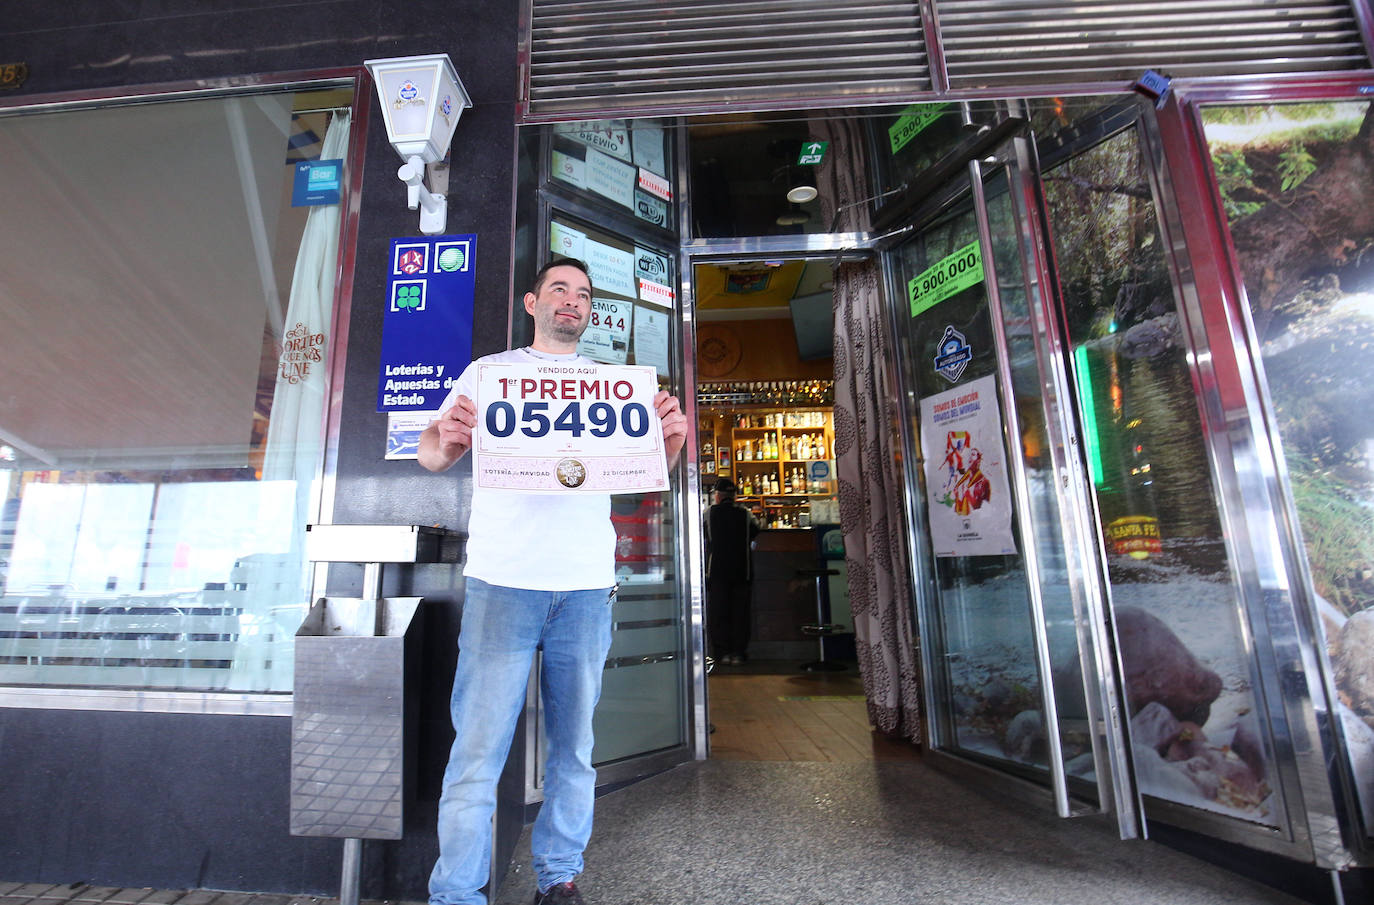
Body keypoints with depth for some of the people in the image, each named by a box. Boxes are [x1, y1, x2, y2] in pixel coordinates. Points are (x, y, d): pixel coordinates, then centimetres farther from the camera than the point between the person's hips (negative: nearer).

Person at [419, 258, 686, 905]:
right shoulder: (490, 370, 11)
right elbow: (433, 456, 5)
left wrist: (671, 437, -12)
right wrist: (445, 438, -19)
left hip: (587, 587, 3)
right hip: (503, 583, -2)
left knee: (574, 746, 11)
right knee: (478, 748, 0)